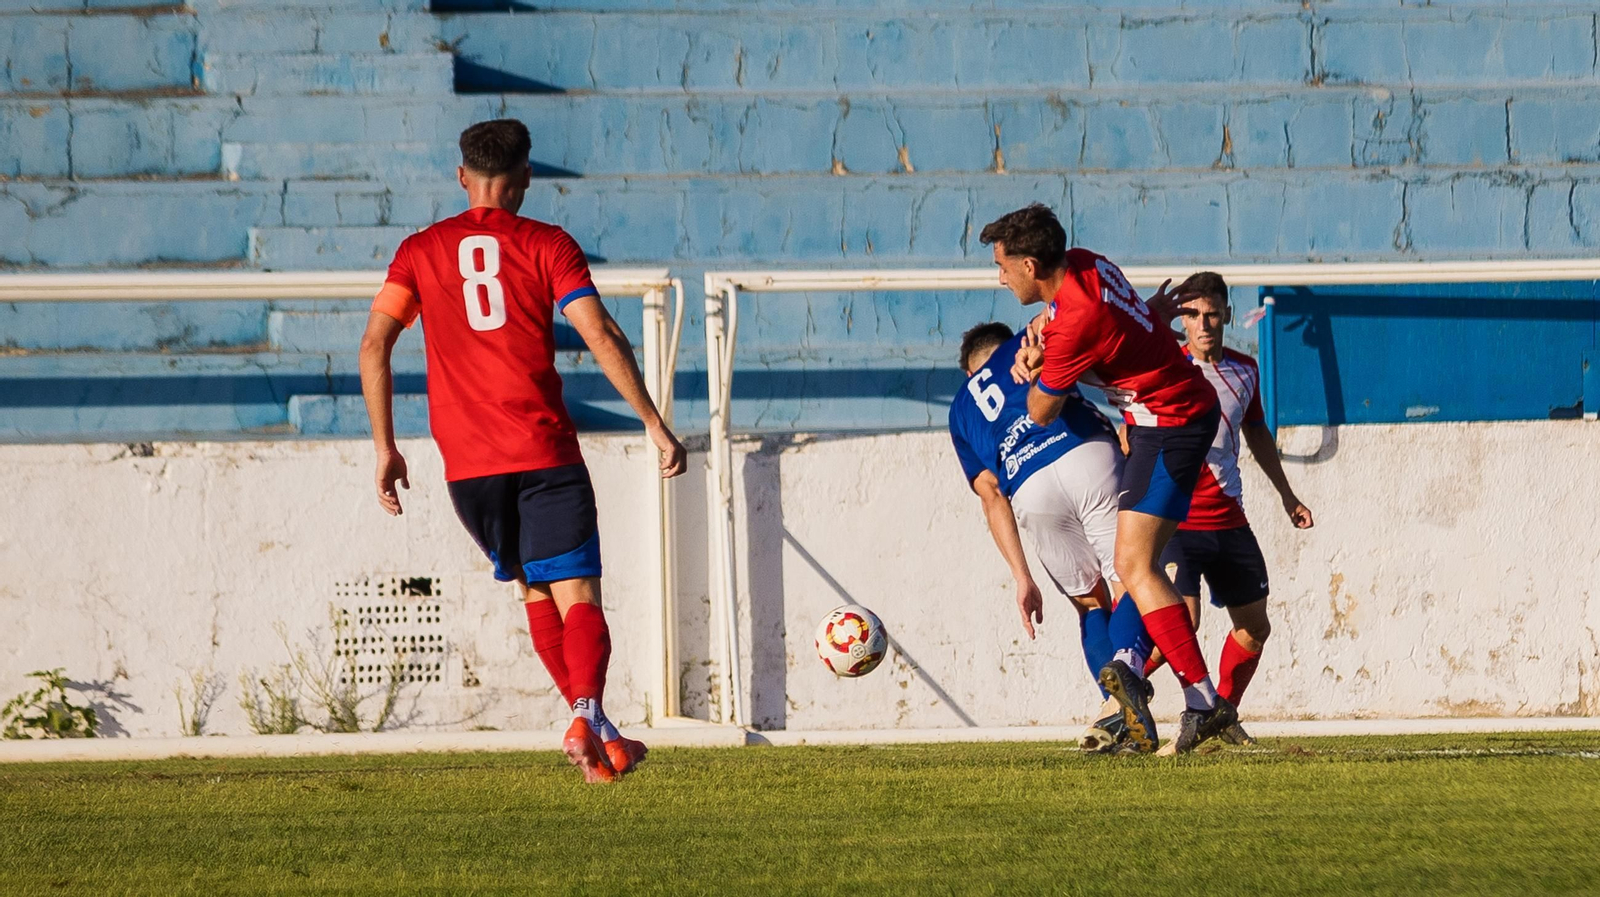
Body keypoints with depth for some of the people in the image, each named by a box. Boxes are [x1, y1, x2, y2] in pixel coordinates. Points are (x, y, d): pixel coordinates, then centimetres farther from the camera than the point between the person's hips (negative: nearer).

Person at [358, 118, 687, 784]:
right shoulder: (547, 246, 3)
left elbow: (374, 345, 3)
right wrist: (654, 423, -4)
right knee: (577, 596, -5)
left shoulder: (420, 252, 11)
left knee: (536, 590, 20)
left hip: (467, 464, 3)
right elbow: (601, 337, -8)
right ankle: (587, 715, -29)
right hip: (544, 453, -3)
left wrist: (385, 449, 6)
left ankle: (594, 729, 19)